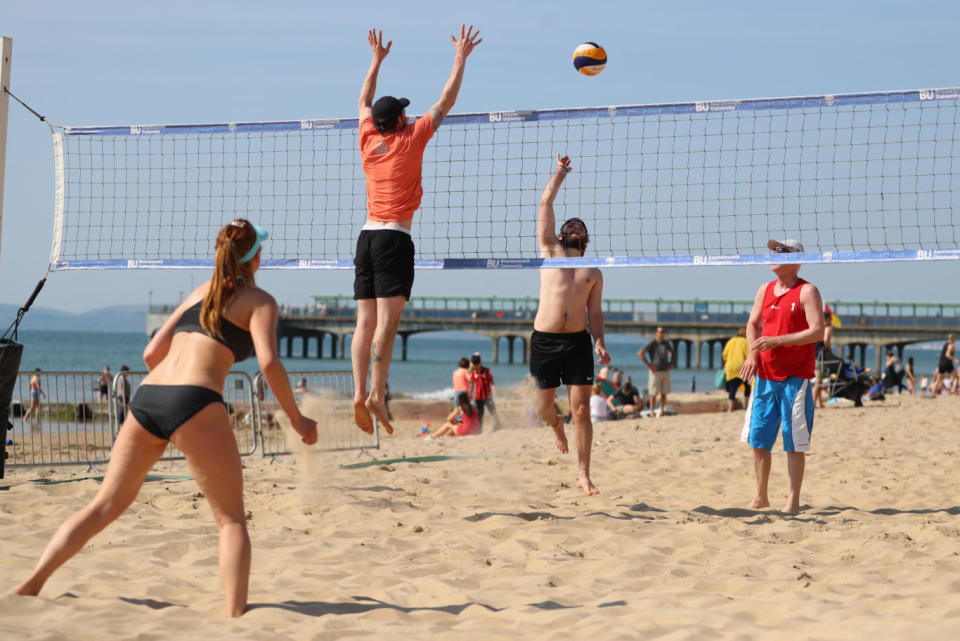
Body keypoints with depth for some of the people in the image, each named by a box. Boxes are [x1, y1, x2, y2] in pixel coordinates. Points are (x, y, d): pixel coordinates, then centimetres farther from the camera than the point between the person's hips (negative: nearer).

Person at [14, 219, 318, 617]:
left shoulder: (199, 292, 25)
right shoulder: (259, 300, 8)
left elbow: (151, 353, 23)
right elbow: (269, 362, -9)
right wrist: (297, 421, 0)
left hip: (147, 397, 6)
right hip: (195, 405, -6)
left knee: (105, 506, 16)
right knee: (231, 521, 2)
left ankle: (30, 585, 14)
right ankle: (235, 618, -10)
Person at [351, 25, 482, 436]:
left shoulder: (368, 140, 12)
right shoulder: (410, 140, 0)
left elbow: (364, 101, 31)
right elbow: (446, 101, 6)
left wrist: (377, 60, 39)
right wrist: (461, 58, 15)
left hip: (367, 236, 5)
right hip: (395, 237, -5)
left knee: (365, 322, 1)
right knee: (387, 321, -12)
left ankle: (359, 393, -10)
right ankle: (376, 395, -20)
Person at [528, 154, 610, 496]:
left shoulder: (594, 273, 17)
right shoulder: (550, 251, 12)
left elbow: (595, 311, 12)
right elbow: (545, 203, 9)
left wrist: (599, 342, -3)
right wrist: (560, 172, 14)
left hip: (577, 341, 1)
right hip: (544, 339, -1)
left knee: (581, 407, -6)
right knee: (544, 406, 6)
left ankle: (584, 474, -1)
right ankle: (556, 425, 43)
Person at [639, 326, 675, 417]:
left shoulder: (666, 343, 9)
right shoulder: (652, 343, -9)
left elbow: (672, 353, 29)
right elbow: (640, 353, -17)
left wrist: (672, 363, 13)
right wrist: (648, 365, -17)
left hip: (666, 371, 6)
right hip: (656, 372, -6)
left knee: (664, 393, 8)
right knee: (653, 393, -3)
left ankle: (661, 411, 16)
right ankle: (651, 412, 1)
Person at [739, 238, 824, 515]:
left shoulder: (807, 292, -7)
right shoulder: (765, 290, 12)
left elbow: (817, 331, -16)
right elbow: (753, 323, 21)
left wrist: (777, 341, -20)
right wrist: (753, 353, 3)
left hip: (796, 377, -6)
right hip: (765, 376, 6)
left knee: (795, 442, -2)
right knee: (758, 438, 8)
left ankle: (793, 500, 4)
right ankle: (760, 497, 19)